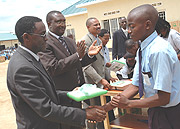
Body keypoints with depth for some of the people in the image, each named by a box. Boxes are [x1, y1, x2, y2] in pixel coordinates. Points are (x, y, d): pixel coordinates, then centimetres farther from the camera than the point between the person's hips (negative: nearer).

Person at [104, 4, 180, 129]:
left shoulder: (159, 51, -27)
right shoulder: (143, 49, 0)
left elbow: (163, 98, -25)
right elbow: (135, 86, 2)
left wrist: (128, 103, -16)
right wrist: (105, 108, -2)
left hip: (168, 115, -7)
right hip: (155, 111, 7)